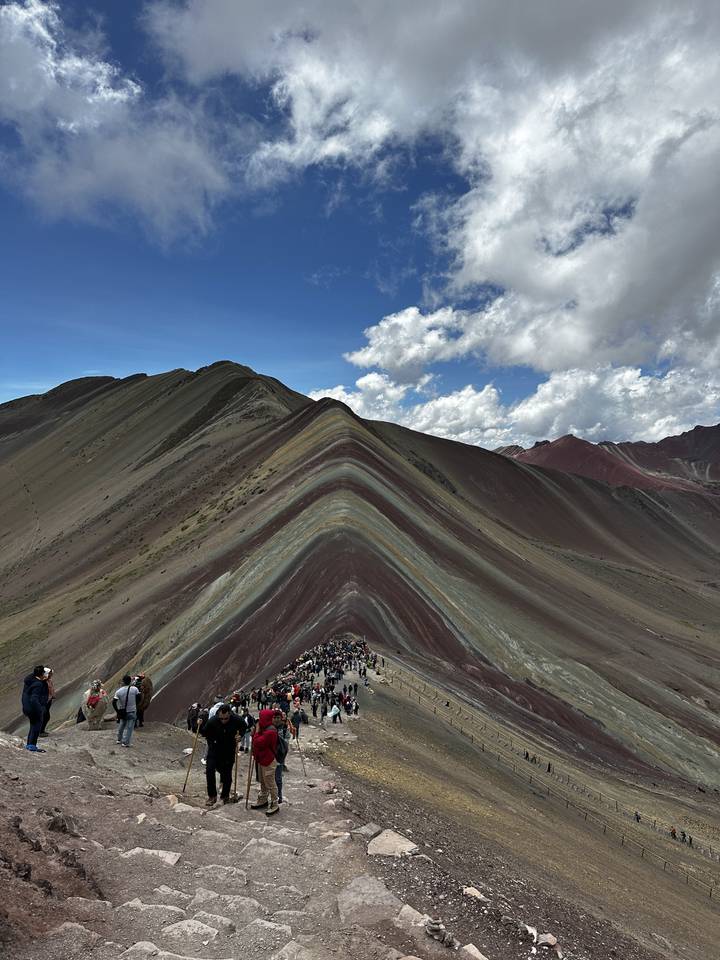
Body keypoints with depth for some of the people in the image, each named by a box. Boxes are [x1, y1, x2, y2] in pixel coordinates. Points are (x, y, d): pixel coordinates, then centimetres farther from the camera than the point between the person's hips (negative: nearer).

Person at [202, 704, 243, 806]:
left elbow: (243, 728, 2)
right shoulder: (212, 721, -24)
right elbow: (205, 733, -4)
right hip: (215, 749, 0)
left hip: (229, 750, 0)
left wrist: (239, 736, -12)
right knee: (209, 770, -14)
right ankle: (212, 796, 1)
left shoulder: (236, 720, -22)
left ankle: (225, 795, 27)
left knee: (227, 773, 6)